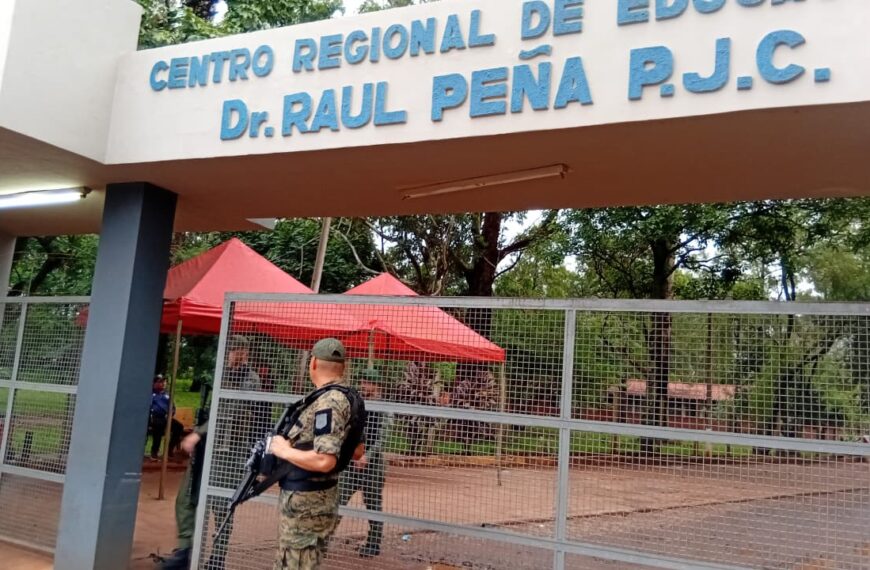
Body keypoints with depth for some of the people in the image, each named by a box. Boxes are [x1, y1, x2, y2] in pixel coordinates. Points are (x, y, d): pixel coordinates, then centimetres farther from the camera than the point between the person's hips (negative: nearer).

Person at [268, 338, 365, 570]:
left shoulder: (329, 402, -22)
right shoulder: (350, 398, 8)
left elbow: (324, 461, -30)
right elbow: (357, 451, 18)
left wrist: (284, 450, -18)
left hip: (305, 503, -9)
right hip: (316, 499, 10)